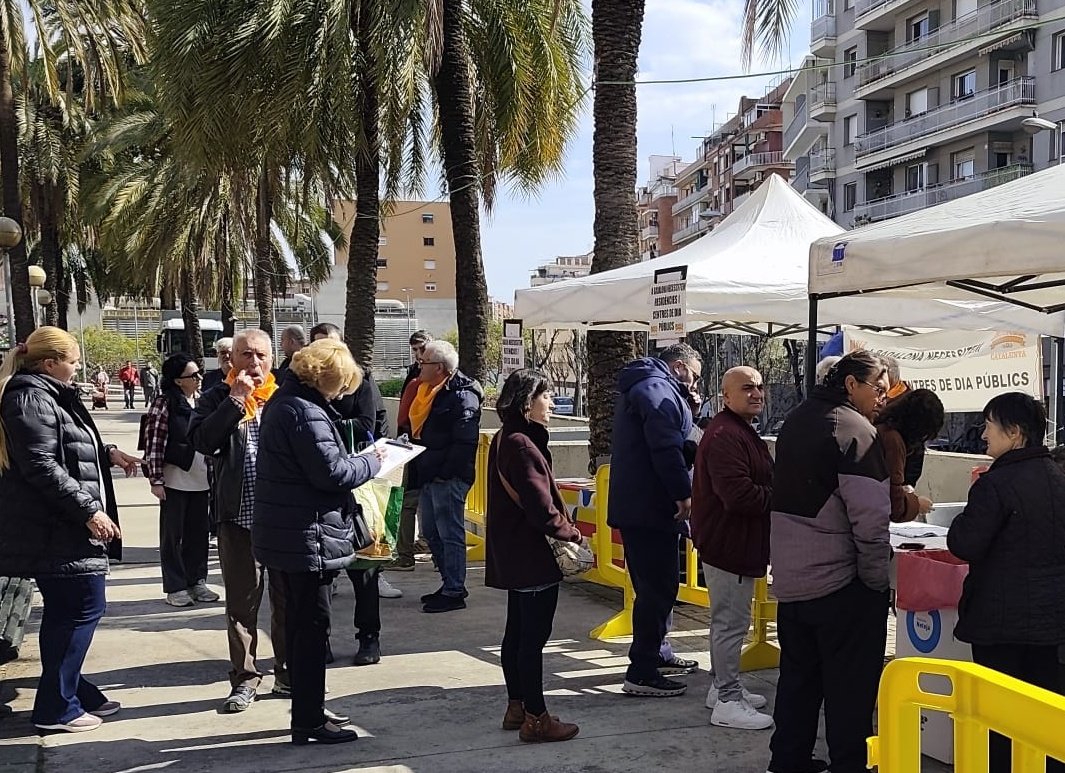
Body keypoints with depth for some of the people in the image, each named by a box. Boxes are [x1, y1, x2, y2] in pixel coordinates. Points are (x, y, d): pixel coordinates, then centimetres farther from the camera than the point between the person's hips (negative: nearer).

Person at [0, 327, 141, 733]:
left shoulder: (49, 394, 18)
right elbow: (42, 466, -22)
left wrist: (107, 453, 16)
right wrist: (89, 510, -23)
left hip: (62, 528, 11)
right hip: (54, 529, -11)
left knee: (67, 611, 15)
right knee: (83, 608, -7)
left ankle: (71, 692, 25)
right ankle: (56, 707, 2)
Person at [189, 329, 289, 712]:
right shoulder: (218, 398, 3)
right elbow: (202, 441, -14)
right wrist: (236, 400, -16)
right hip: (238, 514, -1)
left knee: (287, 597, 10)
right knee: (241, 602, 7)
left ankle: (288, 673, 24)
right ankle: (244, 678, 18)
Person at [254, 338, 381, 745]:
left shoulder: (286, 401, 14)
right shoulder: (305, 411, -19)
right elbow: (331, 471, -23)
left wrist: (355, 462, 5)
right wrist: (371, 462, -8)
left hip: (288, 534, 11)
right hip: (306, 536, -11)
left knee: (300, 623, 18)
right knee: (312, 626, -1)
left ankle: (308, 711, 29)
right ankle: (309, 722, 7)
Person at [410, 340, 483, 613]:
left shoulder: (462, 396, -15)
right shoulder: (431, 391, 15)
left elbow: (464, 443, -20)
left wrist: (445, 472, -21)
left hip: (448, 478, -10)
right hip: (429, 476, 10)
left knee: (450, 534, -4)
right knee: (431, 532, 16)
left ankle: (454, 592, 3)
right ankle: (451, 584, 26)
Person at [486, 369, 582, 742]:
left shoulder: (503, 440, 11)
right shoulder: (523, 445, -20)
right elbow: (541, 507, -23)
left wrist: (562, 525, 10)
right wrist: (571, 532, -7)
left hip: (512, 553, 10)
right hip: (532, 555, -10)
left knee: (517, 631, 16)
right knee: (534, 635, -3)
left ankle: (516, 707, 26)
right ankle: (535, 718, 4)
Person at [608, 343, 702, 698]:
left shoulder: (642, 386, 22)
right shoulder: (658, 389, -14)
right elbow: (666, 447, -24)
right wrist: (683, 492, -22)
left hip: (635, 505, 11)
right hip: (650, 507, -11)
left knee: (656, 585, 20)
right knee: (658, 587, -7)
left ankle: (653, 655, 31)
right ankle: (641, 672, -4)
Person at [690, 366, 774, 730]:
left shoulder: (743, 432, 17)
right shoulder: (724, 436, -21)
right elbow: (738, 494, -29)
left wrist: (776, 495, 9)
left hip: (738, 544, 11)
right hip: (728, 544, -11)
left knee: (729, 619, 19)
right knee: (731, 622, -4)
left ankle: (723, 686, 31)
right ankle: (727, 701, 3)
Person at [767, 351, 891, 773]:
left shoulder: (795, 421, 9)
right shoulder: (856, 431, -18)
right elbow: (871, 518, -23)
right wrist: (877, 579, -12)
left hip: (790, 578, 8)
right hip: (841, 583, -8)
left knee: (798, 676, 18)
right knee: (850, 687, 3)